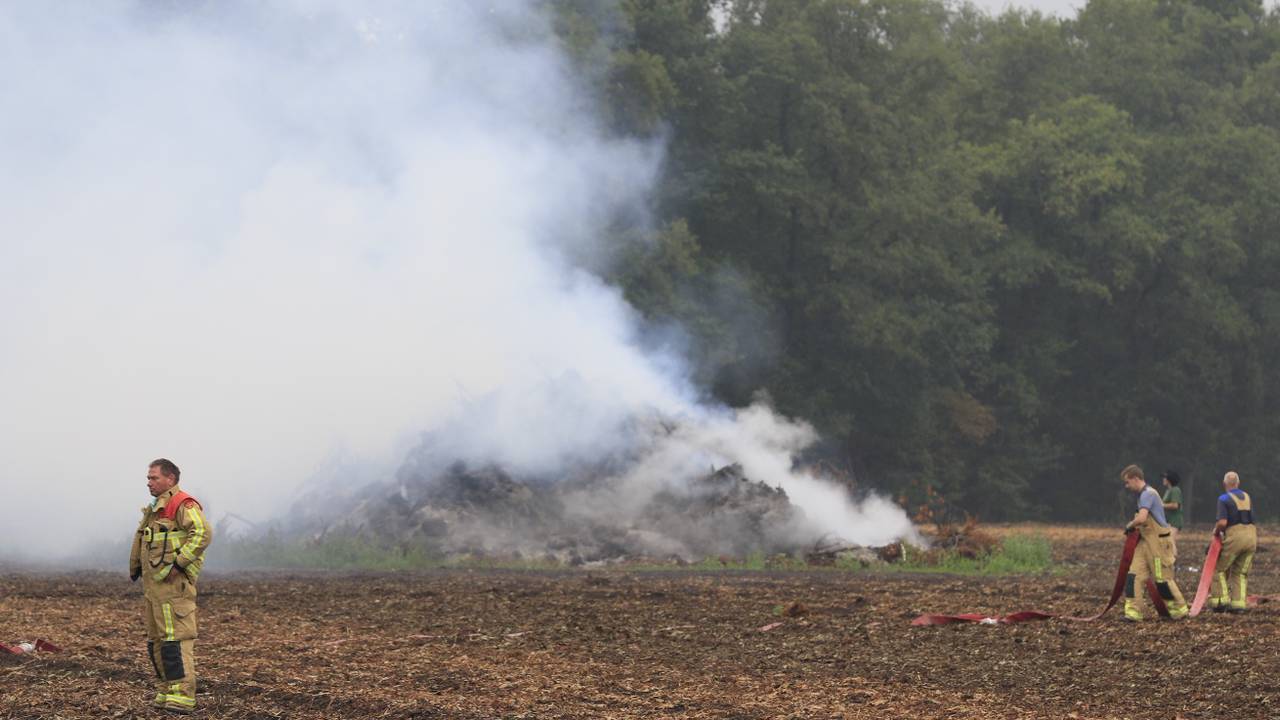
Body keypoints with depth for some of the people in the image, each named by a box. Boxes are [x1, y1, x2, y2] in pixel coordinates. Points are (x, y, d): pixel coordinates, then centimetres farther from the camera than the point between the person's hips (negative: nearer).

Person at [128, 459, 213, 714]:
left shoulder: (183, 504, -10)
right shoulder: (156, 508, 22)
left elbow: (203, 533, -23)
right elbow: (143, 542, 33)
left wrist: (179, 562, -24)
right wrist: (136, 568, 22)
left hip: (172, 585, -11)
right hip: (153, 585, 11)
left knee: (175, 639, -13)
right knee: (156, 640, 13)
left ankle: (182, 696, -16)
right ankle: (165, 693, 19)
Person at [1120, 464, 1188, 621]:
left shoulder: (1148, 494, -18)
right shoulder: (1143, 494, 13)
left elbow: (1141, 518, -30)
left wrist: (1130, 526, -12)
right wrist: (1136, 527, 10)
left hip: (1157, 542, -9)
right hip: (1145, 542, 9)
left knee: (1162, 578, 0)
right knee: (1135, 575, 0)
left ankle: (1180, 610, 15)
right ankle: (1133, 612, -1)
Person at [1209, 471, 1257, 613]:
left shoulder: (1224, 499, -4)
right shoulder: (1247, 497, 15)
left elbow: (1222, 522, -16)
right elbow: (1250, 519, 16)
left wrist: (1216, 531, 6)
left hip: (1234, 537, -5)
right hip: (1251, 536, 5)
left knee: (1219, 569, 11)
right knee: (1241, 572, 14)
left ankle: (1222, 600, 3)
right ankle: (1238, 603, 5)